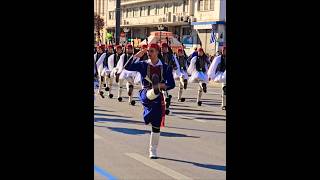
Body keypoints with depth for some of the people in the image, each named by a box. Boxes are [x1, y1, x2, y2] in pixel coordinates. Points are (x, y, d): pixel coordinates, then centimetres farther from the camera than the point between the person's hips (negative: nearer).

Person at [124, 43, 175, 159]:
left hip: (158, 97, 1)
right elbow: (127, 67, -6)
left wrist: (164, 86, -16)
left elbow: (172, 84, 4)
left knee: (156, 125, 4)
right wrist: (136, 56, -11)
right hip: (146, 95, 0)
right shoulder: (143, 65, 4)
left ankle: (153, 151, 15)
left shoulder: (165, 67, 4)